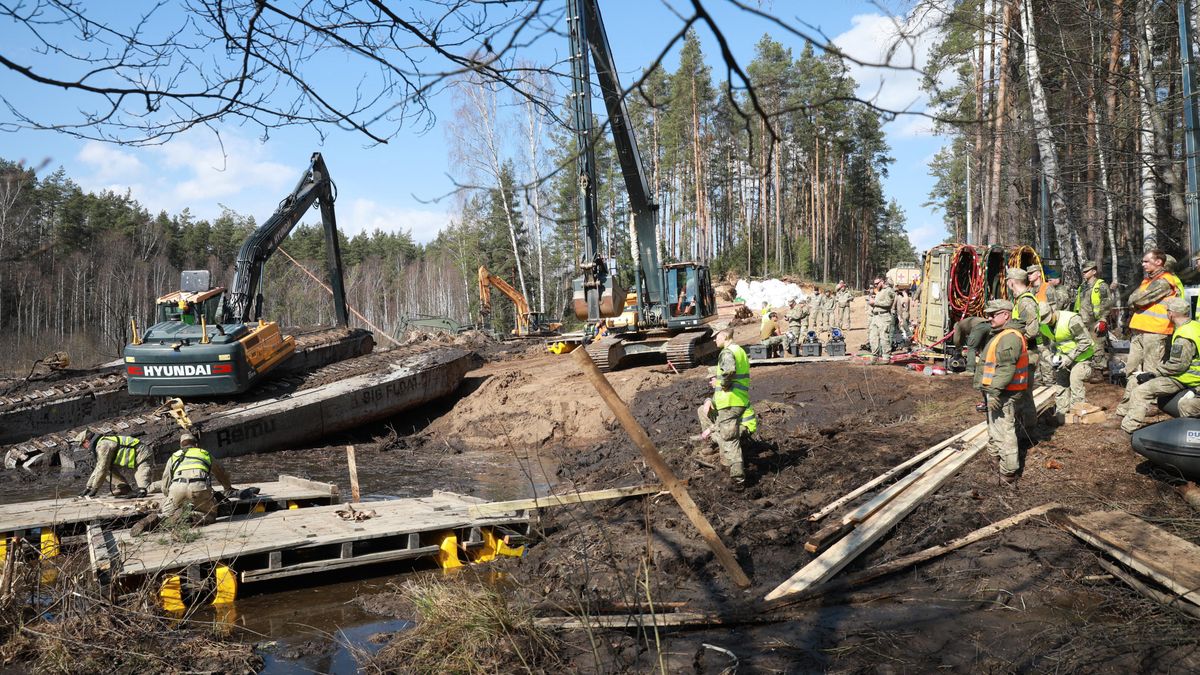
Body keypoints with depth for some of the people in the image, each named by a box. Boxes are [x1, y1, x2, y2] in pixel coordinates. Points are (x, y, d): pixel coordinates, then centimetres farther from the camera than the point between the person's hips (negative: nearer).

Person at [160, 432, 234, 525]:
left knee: (167, 514, 20)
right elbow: (221, 473, 48)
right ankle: (195, 515, -16)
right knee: (210, 515, 17)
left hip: (177, 486, 1)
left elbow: (165, 486, 27)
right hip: (199, 486, 0)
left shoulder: (173, 457, 32)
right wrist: (228, 488, 67)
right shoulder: (205, 453, 33)